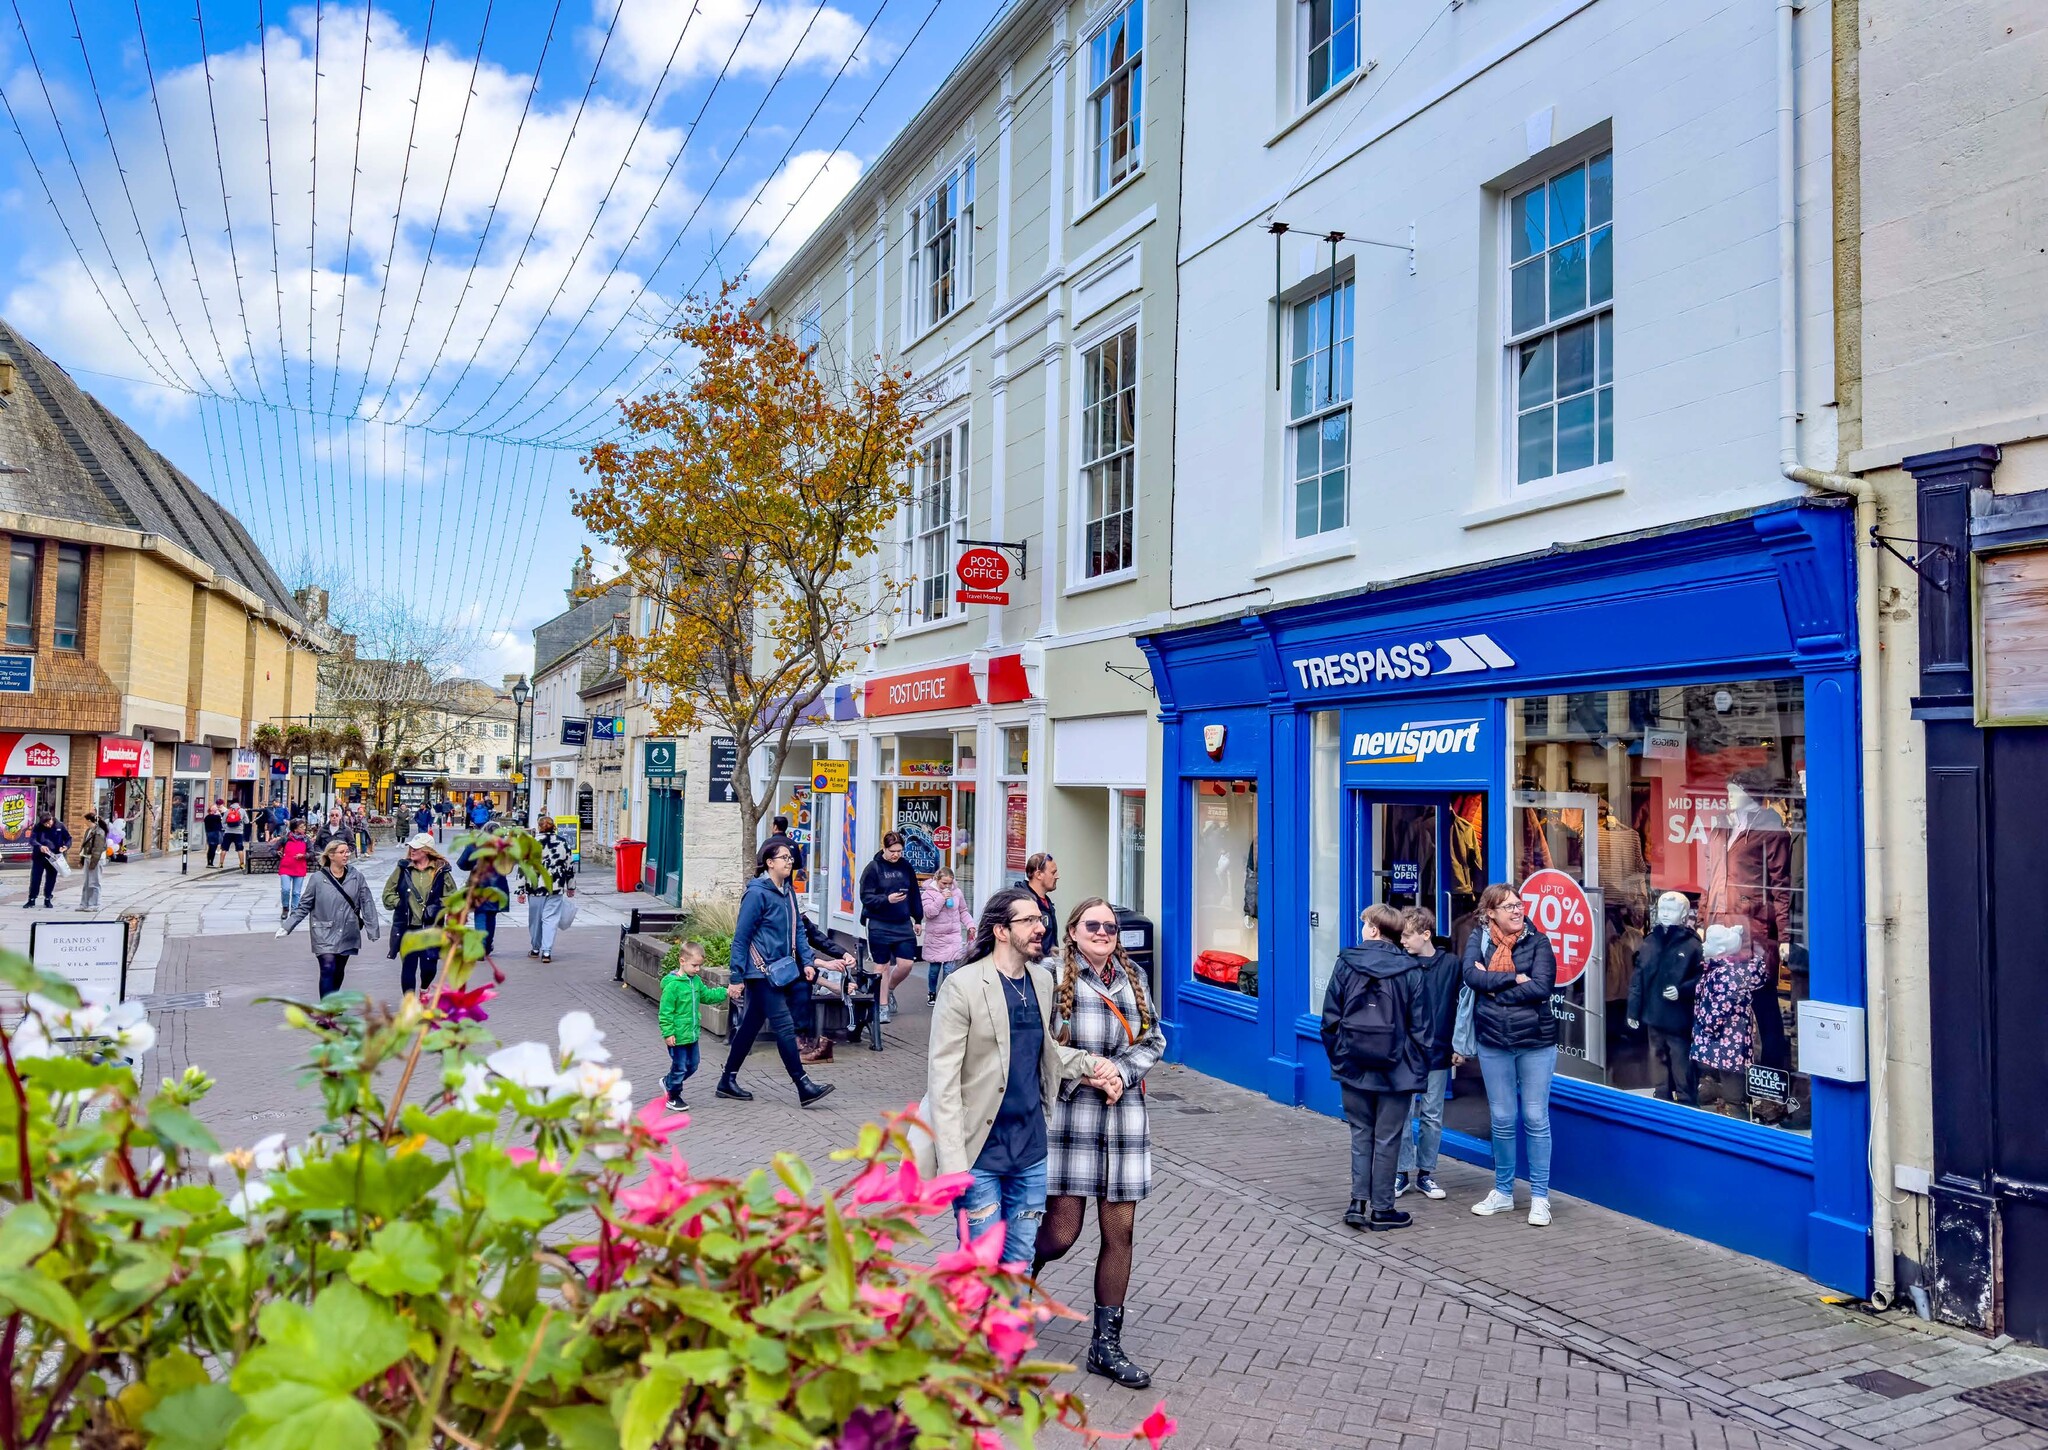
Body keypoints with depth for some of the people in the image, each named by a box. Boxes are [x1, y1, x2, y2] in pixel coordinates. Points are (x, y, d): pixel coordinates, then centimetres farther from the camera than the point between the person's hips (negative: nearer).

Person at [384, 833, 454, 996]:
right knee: (408, 966, 3)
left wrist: (438, 907, -8)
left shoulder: (441, 871, 0)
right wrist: (399, 904, -4)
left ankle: (424, 989, 34)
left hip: (431, 928, -1)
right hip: (407, 928, 1)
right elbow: (388, 893, 10)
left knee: (429, 966, 1)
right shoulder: (402, 869, 3)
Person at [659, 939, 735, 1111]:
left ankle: (668, 1082, 39)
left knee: (692, 1065, 18)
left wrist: (726, 992, 6)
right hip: (678, 1036, -8)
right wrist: (668, 1032, -20)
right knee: (680, 1067, 4)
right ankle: (672, 1096, 24)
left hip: (692, 1034, 8)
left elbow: (707, 995, 18)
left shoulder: (696, 980, 5)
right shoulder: (672, 985, -20)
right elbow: (665, 1011, -19)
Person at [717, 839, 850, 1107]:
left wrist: (807, 962, 3)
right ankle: (804, 1086, -8)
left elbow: (798, 930, 14)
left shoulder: (788, 893, 11)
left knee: (751, 1025, 14)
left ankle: (728, 1081, 24)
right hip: (761, 971, -8)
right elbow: (741, 936, -13)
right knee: (784, 1026, -9)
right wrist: (739, 975, -14)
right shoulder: (757, 893, -13)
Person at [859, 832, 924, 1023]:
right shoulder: (873, 868, -7)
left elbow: (915, 895, 12)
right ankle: (883, 1006, 18)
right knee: (882, 966, 6)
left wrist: (918, 919, 12)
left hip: (903, 923, 3)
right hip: (880, 925, -3)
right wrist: (887, 899, -23)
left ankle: (890, 990, 29)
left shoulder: (906, 867, 5)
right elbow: (866, 897, -10)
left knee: (906, 964, 0)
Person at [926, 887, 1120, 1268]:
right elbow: (942, 1079, -15)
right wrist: (953, 1164, -19)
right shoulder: (962, 986, -13)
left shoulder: (1044, 983, 6)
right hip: (980, 1152, -5)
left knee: (1021, 1260, 15)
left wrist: (1093, 1066, 0)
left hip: (1032, 1151, 6)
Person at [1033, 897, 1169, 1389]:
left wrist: (1121, 1072, -6)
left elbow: (1154, 1039, 11)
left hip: (1123, 1115, 5)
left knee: (1119, 1232, 6)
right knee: (1061, 1231, -4)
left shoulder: (1133, 977, 12)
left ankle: (1106, 1344, 20)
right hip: (1066, 1112, -5)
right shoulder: (1053, 975, -4)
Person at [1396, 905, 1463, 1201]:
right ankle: (1402, 1172, 14)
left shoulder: (1450, 965, -2)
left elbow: (1461, 1007, 3)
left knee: (1432, 1116, 9)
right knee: (1403, 1115, 3)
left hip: (1437, 1053, 1)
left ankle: (1426, 1173, 20)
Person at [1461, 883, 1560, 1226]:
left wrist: (1493, 988, -14)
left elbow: (1541, 986, -17)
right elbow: (1472, 975, -15)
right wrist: (1515, 979, -18)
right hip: (1493, 1043, 2)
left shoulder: (1538, 941, -4)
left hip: (1536, 1042, -2)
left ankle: (1540, 1197, 17)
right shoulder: (1479, 939, 1)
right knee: (1502, 1120, 12)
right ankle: (1503, 1192, 26)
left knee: (1536, 1120, 5)